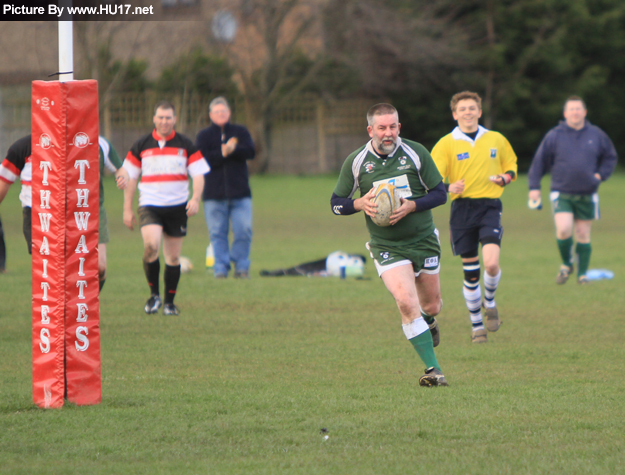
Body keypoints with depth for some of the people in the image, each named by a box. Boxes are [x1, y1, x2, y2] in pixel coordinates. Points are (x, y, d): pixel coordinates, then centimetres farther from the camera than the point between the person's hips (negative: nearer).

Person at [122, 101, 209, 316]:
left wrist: (195, 199, -16)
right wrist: (127, 209, 6)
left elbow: (198, 174, 2)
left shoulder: (186, 146, 5)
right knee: (151, 245, -24)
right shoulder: (141, 146, 5)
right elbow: (130, 178, 10)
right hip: (149, 206, -1)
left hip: (177, 207, 1)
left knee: (173, 256, 4)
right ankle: (154, 294, -8)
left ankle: (169, 302, 16)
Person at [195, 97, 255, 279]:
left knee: (244, 230, -5)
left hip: (240, 192, 1)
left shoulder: (240, 132, 12)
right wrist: (222, 153, -18)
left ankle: (241, 266, 7)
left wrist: (232, 150, -19)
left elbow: (250, 152, -4)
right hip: (214, 194, -1)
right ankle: (221, 268, 2)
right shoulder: (204, 136, 9)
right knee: (217, 233, -2)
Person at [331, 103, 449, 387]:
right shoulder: (356, 162, -4)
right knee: (406, 302, -21)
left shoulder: (415, 153, -4)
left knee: (431, 306, 12)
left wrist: (411, 206, -18)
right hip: (386, 247, -2)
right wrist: (360, 203, -17)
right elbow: (336, 203, 4)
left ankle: (428, 322, 52)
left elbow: (440, 193, -1)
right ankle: (432, 368, -17)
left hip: (423, 240, 2)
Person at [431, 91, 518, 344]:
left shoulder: (496, 140, 9)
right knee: (470, 269, 2)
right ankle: (477, 325, 18)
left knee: (491, 263, -19)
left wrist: (505, 178, -1)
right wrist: (449, 188, -26)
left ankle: (490, 301, 13)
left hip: (489, 206, 0)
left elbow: (511, 167, 23)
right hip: (462, 207, 0)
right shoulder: (446, 144, 2)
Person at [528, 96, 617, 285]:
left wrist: (601, 174, 3)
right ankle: (566, 264, 7)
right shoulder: (554, 136, 0)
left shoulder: (596, 135, 5)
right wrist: (534, 187, 1)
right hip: (561, 194, -2)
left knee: (583, 235, 5)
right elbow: (539, 162, 5)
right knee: (564, 230, -18)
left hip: (587, 196, 2)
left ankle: (582, 274, 17)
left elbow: (610, 156, 19)